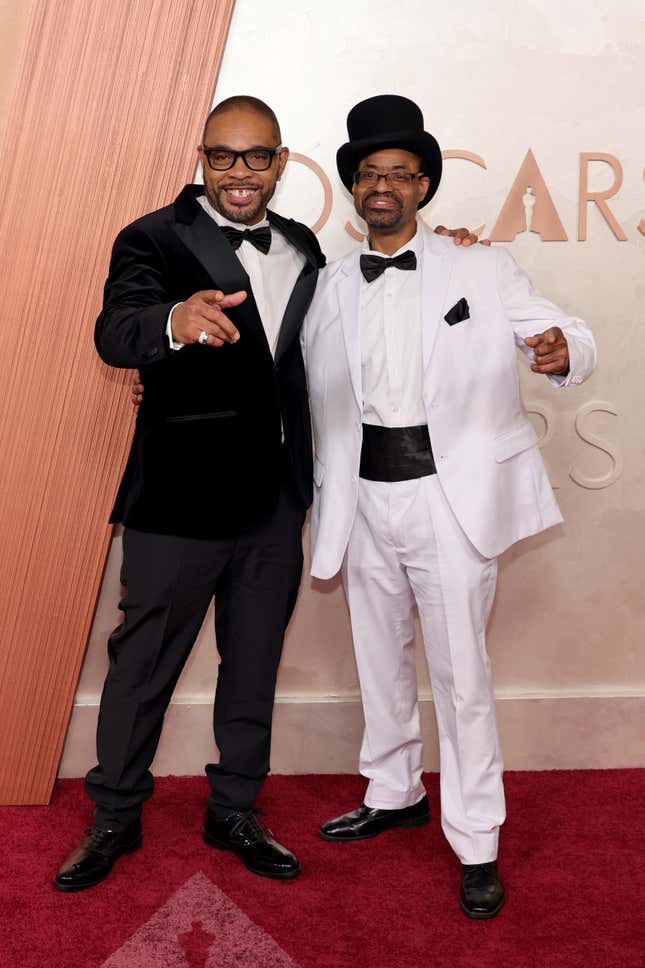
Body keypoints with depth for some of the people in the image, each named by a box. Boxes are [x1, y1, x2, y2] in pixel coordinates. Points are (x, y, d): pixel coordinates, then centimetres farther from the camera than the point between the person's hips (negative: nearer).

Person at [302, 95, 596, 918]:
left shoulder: (481, 271, 0)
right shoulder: (329, 288, 7)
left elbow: (571, 336, -3)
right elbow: (316, 401, 9)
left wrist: (563, 351, -25)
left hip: (450, 495, -3)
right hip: (365, 497, 4)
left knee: (460, 673, 0)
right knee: (379, 658, 17)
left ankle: (477, 847, 17)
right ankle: (393, 795, 39)